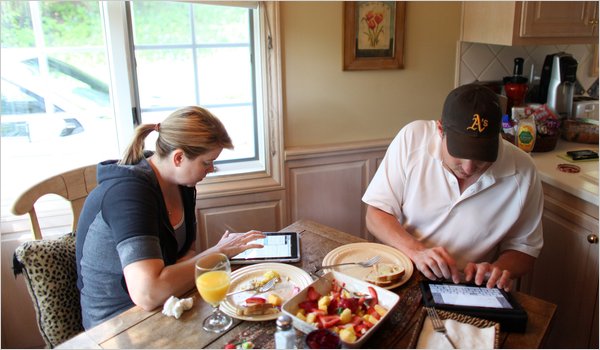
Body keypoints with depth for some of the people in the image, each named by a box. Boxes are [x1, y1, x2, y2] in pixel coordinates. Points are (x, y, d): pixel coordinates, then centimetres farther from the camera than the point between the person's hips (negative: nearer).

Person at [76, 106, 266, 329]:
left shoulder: (182, 183, -1)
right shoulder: (128, 192, -27)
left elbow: (187, 251, 5)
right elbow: (147, 294, -37)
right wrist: (218, 252, -27)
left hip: (165, 307, 7)